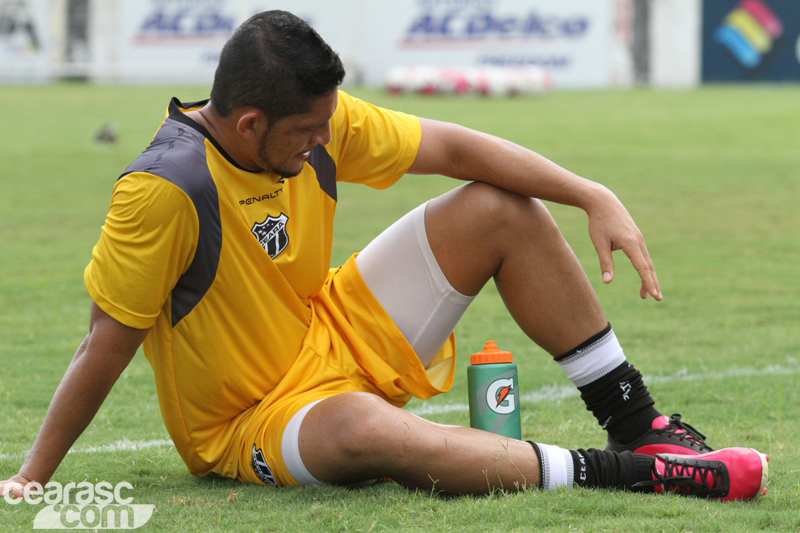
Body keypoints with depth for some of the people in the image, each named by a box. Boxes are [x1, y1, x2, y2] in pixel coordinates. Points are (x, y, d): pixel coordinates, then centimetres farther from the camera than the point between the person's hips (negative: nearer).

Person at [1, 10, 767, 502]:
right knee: (364, 431, -43)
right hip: (246, 422, -7)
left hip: (334, 339, 7)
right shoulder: (164, 191, -28)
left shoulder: (317, 122, -9)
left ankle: (638, 425, 3)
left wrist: (593, 198, -9)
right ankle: (628, 475, -37)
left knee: (500, 210, -4)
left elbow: (451, 148, -2)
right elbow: (107, 345, -23)